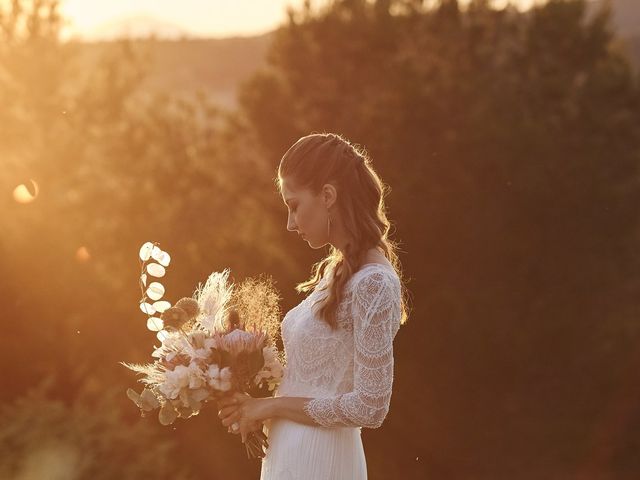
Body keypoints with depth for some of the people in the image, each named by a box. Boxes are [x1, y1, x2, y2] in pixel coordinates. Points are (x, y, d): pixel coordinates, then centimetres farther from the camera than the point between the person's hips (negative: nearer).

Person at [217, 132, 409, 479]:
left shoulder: (374, 283, -18)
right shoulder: (336, 270, 8)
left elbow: (370, 407, -21)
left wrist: (273, 406, -13)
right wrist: (259, 407, 2)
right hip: (289, 452, 8)